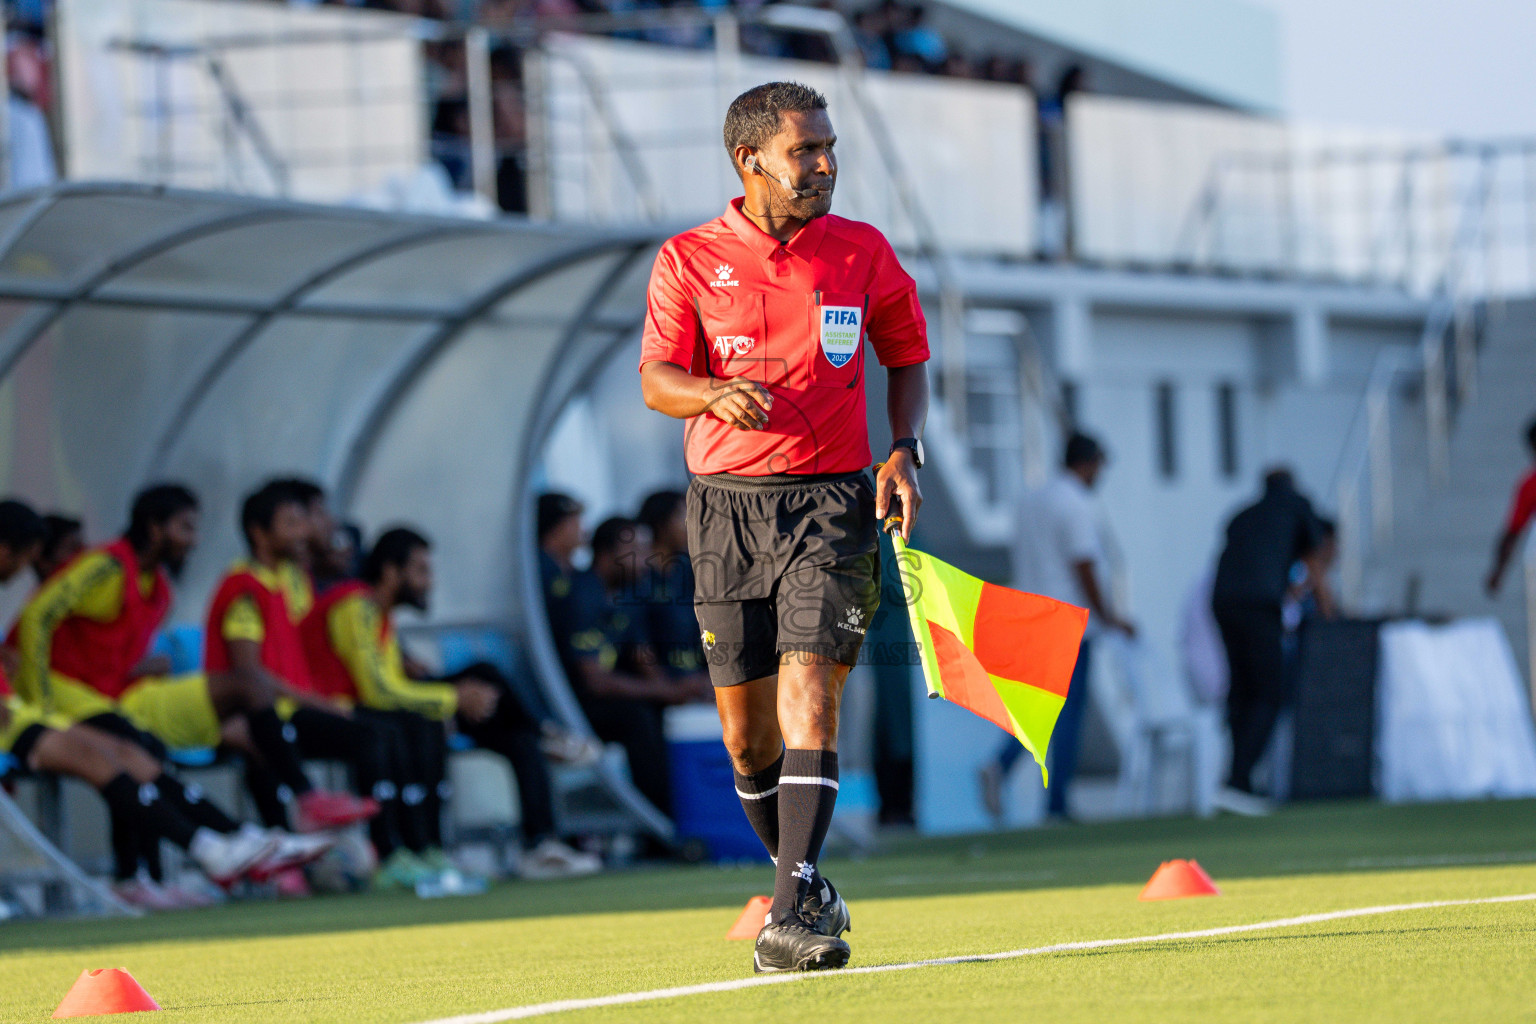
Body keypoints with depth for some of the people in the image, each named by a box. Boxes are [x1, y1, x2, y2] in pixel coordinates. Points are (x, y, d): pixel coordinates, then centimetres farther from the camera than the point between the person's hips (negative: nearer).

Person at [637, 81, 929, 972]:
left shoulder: (864, 254, 6)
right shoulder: (689, 261, 3)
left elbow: (908, 359, 17)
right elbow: (656, 380, -3)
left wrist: (906, 451, 1)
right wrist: (712, 393, -25)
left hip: (832, 498, -1)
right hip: (727, 502, 1)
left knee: (810, 691, -17)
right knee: (746, 726, 3)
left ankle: (795, 915, -23)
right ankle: (807, 881, 25)